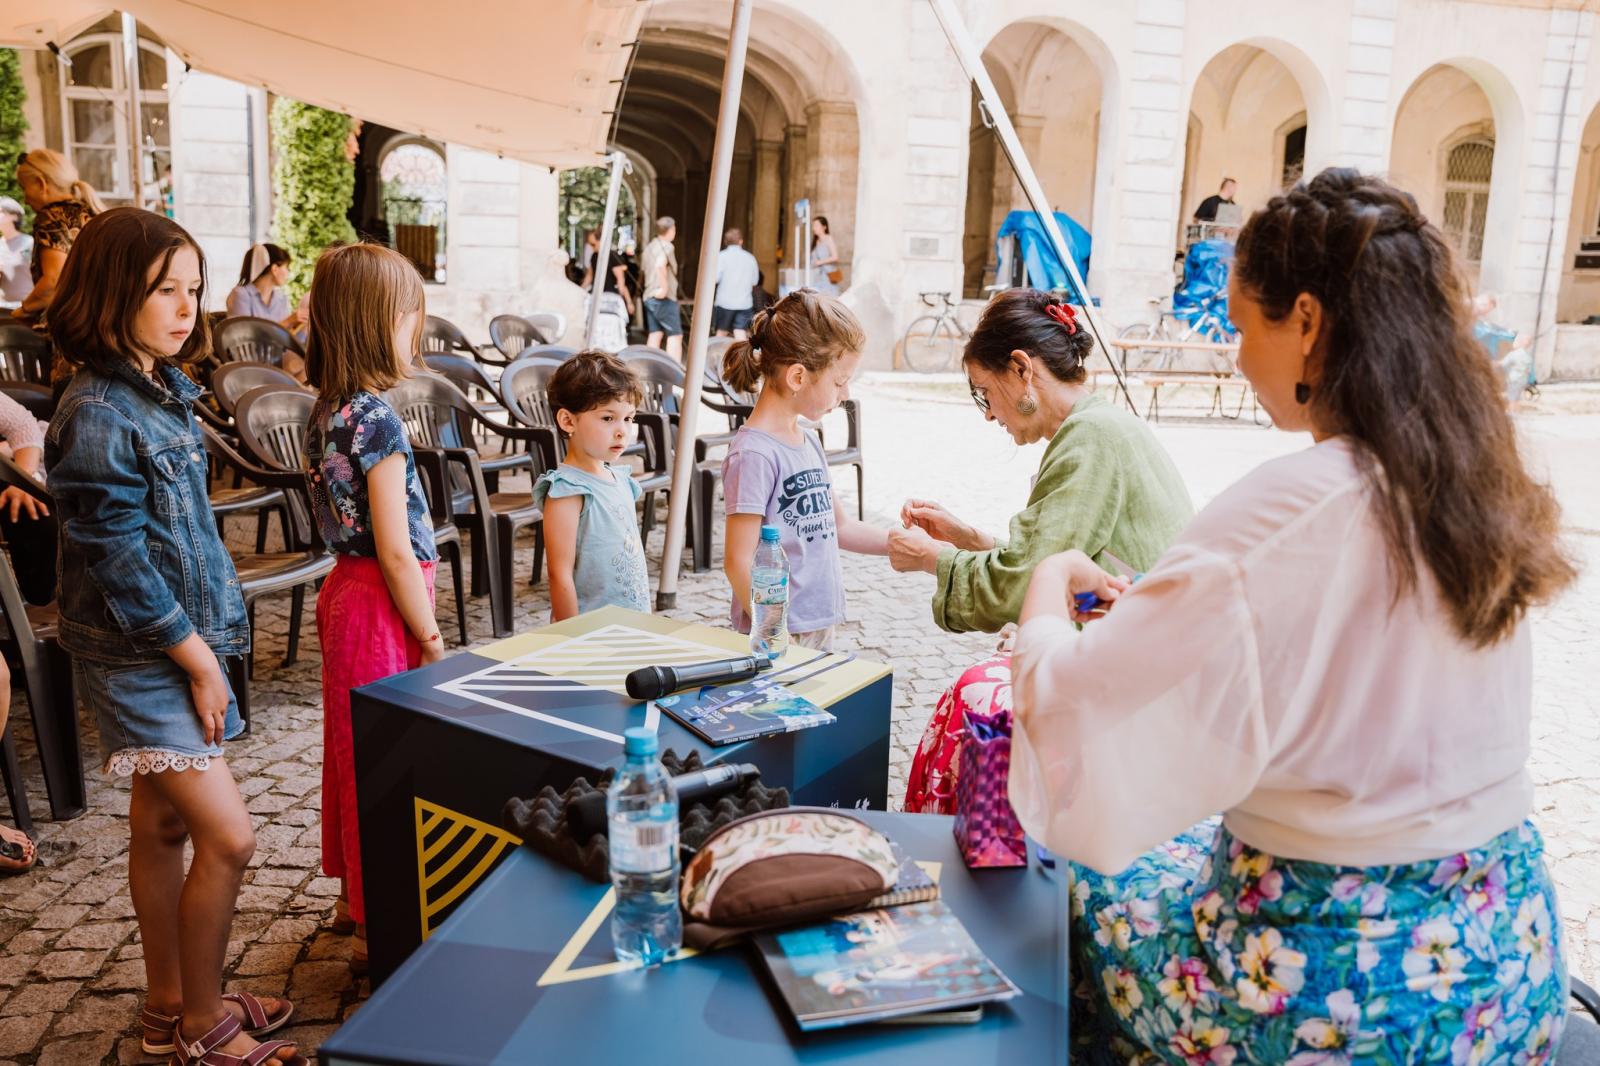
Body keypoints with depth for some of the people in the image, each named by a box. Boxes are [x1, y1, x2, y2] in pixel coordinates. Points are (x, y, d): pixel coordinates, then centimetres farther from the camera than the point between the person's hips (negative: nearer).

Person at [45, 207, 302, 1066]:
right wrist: (197, 659, -14)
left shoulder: (162, 393, 8)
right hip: (136, 660, -8)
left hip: (184, 640, 8)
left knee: (162, 826, 17)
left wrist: (210, 636, 11)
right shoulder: (98, 414, -19)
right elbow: (119, 561, -20)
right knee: (228, 838, -6)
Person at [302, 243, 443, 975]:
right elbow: (396, 549, -20)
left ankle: (354, 896, 37)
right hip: (380, 606, -9)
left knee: (353, 746, 20)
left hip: (345, 587, 9)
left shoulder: (327, 411, 6)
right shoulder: (375, 418, -20)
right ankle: (378, 929, 16)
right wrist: (432, 638, -13)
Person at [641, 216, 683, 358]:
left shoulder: (650, 246, 16)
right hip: (664, 298, -9)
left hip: (649, 296, 9)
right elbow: (660, 265, -30)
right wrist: (664, 287, -24)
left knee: (655, 334, 10)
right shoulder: (666, 246, -13)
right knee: (675, 335, -5)